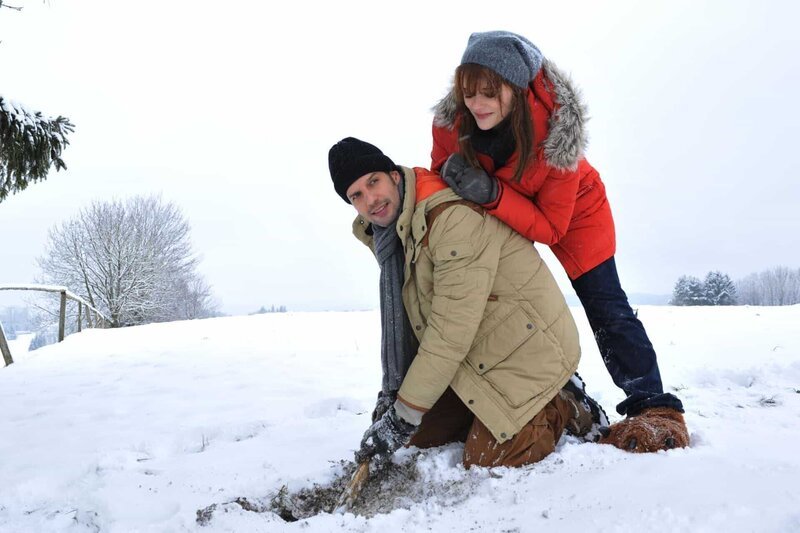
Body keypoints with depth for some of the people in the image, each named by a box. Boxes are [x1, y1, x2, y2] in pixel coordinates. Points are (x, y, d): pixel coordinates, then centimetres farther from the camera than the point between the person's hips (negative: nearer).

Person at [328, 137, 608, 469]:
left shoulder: (455, 217, -27)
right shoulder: (395, 235, 3)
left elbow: (451, 332, -29)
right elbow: (400, 321, 8)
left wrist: (402, 418, -25)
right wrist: (391, 390, 0)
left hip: (531, 351, -9)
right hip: (479, 358, 9)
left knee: (482, 464, -12)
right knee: (420, 436, 8)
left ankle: (564, 407, 9)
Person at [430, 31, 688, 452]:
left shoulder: (557, 133, -38)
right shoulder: (451, 121, -28)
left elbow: (551, 228, -34)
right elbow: (440, 175, -5)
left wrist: (492, 195, -47)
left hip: (572, 212, -4)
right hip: (501, 214, 4)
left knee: (605, 306, -10)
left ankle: (653, 409, -5)